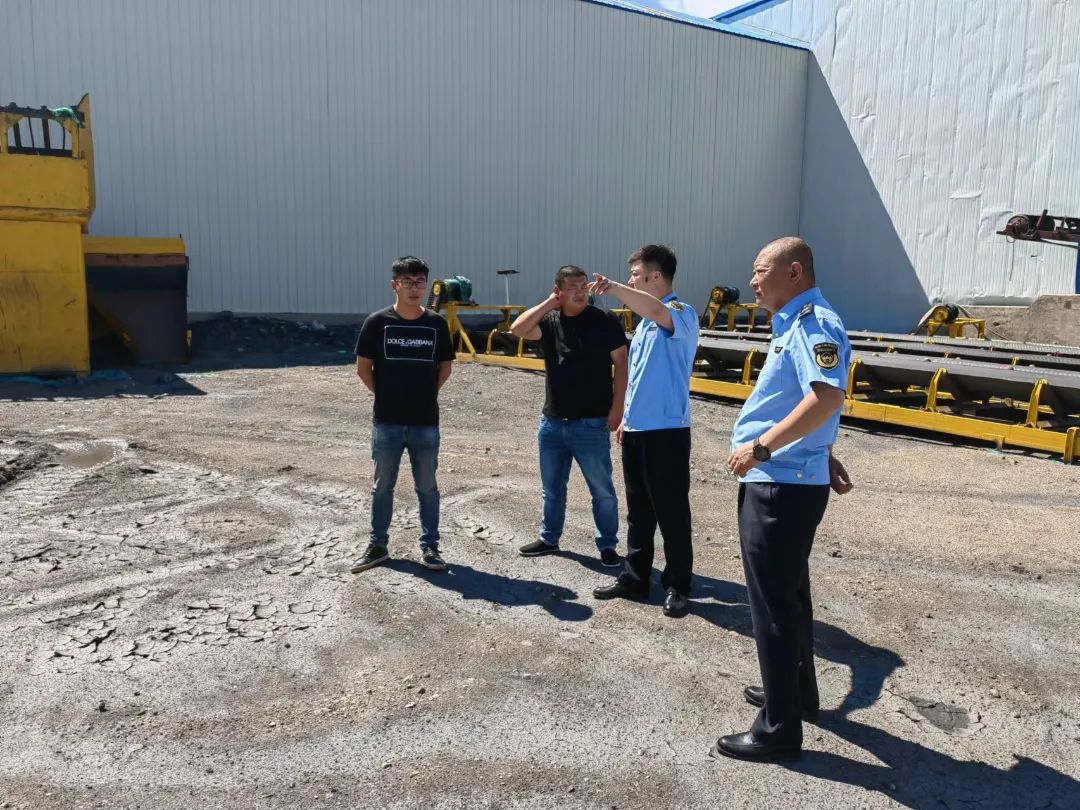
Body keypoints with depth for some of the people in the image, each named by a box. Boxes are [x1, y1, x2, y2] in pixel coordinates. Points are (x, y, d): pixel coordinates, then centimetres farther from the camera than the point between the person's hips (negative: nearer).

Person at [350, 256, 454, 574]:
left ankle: (429, 547, 22)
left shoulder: (436, 323, -1)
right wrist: (385, 395, 3)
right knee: (382, 486, 11)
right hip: (387, 422, -1)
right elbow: (363, 368, 2)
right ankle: (377, 546, 24)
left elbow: (445, 367, 10)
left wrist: (425, 395, 7)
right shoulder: (378, 322, -6)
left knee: (427, 487, 9)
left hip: (426, 423, 1)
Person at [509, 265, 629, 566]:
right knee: (552, 488, 18)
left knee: (602, 489, 5)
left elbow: (621, 364, -7)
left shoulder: (605, 321, -7)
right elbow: (518, 329, -14)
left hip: (592, 423, -4)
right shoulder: (549, 320, 3)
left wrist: (617, 407, -13)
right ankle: (549, 539, 33)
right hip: (552, 421, 4)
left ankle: (607, 545, 18)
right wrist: (549, 303, -10)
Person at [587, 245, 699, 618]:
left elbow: (657, 310, -37)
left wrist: (614, 288, -37)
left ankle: (677, 586, 16)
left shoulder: (682, 314, -11)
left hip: (667, 430, -8)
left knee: (672, 513, 3)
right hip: (636, 429, 8)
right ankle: (634, 578, 27)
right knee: (638, 511, 16)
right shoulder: (644, 320, 15)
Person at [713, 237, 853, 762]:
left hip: (781, 487, -11)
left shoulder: (815, 324, -17)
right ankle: (797, 692, 40)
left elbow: (827, 397, -33)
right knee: (788, 595, 22)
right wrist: (824, 457, 32)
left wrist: (762, 447, -29)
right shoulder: (795, 324, 16)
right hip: (782, 482, 11)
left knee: (773, 604, -1)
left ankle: (779, 728, 12)